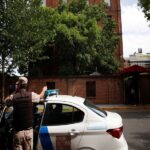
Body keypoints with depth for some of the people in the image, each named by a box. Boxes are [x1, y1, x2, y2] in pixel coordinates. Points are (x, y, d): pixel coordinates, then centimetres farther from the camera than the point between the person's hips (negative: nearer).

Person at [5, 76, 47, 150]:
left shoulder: (13, 97, -7)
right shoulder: (31, 95, -4)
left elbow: (6, 101, 15)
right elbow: (40, 96, 17)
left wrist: (15, 92, 16)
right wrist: (44, 90, 37)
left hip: (18, 131, -1)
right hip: (29, 130, 1)